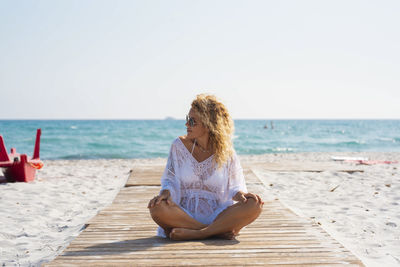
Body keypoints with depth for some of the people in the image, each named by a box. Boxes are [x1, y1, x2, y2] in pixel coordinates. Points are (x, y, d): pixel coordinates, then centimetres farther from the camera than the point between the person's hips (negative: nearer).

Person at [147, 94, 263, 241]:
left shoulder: (226, 152, 0)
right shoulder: (180, 145, 2)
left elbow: (234, 186, 7)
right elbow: (170, 179, 6)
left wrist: (240, 194, -16)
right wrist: (166, 192, -17)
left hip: (216, 215, 0)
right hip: (184, 214, 0)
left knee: (255, 204, -26)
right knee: (158, 208, -33)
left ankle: (192, 234, -26)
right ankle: (218, 231, -22)